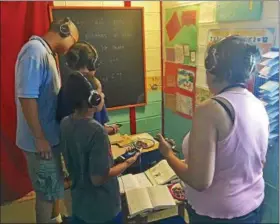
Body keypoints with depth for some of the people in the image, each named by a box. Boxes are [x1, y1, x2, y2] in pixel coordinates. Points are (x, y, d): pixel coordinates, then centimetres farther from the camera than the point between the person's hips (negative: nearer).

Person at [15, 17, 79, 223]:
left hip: (51, 135, 10)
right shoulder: (35, 52, -21)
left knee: (55, 185, 24)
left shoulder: (46, 53, 10)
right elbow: (26, 97, -27)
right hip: (41, 139, -10)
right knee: (48, 190, 8)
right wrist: (40, 138, -23)